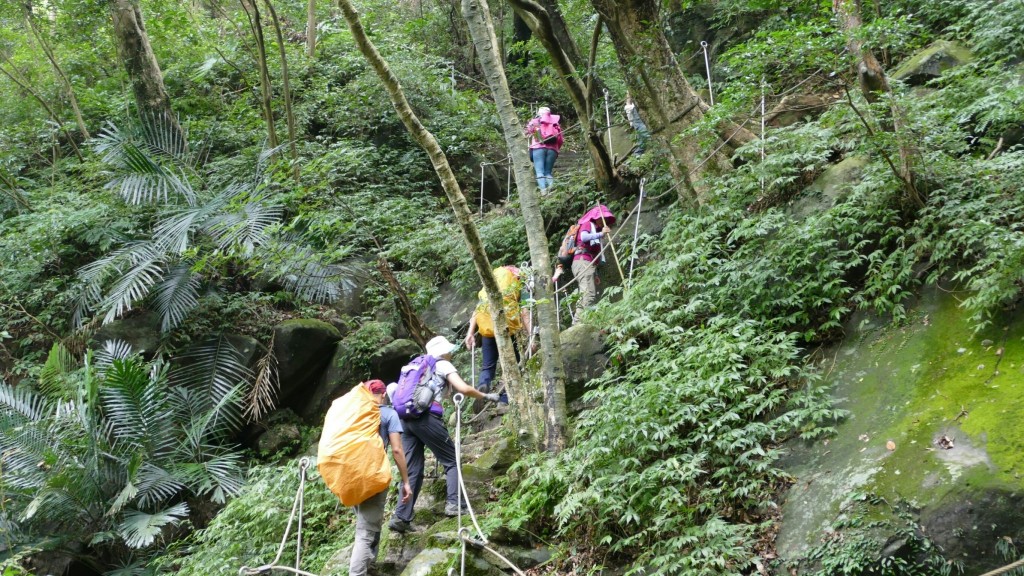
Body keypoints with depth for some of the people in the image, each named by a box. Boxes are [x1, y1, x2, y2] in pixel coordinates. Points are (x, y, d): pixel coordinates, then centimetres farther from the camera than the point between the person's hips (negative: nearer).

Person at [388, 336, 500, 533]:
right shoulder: (443, 365, 8)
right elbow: (464, 389, -4)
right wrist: (486, 396, 9)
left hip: (405, 419, 6)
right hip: (427, 417, -6)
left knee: (412, 470, 7)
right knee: (451, 460, 6)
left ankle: (401, 517, -1)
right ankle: (453, 504, -8)